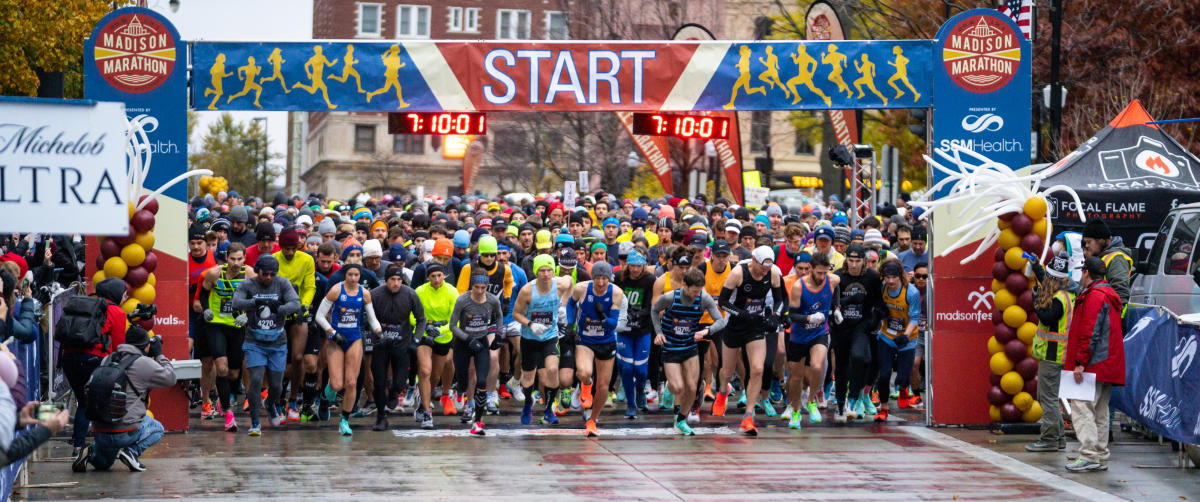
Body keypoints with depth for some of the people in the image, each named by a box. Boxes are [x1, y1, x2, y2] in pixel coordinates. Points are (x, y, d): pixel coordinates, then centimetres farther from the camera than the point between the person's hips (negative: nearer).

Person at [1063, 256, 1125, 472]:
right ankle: (1101, 458, 13)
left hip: (1094, 365, -10)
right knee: (1100, 411, 12)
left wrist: (1080, 362, -19)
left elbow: (1090, 333, -19)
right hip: (1108, 365, 10)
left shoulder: (1094, 296, -12)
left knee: (1081, 407, -12)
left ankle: (1089, 456, -19)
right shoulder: (1109, 295, 21)